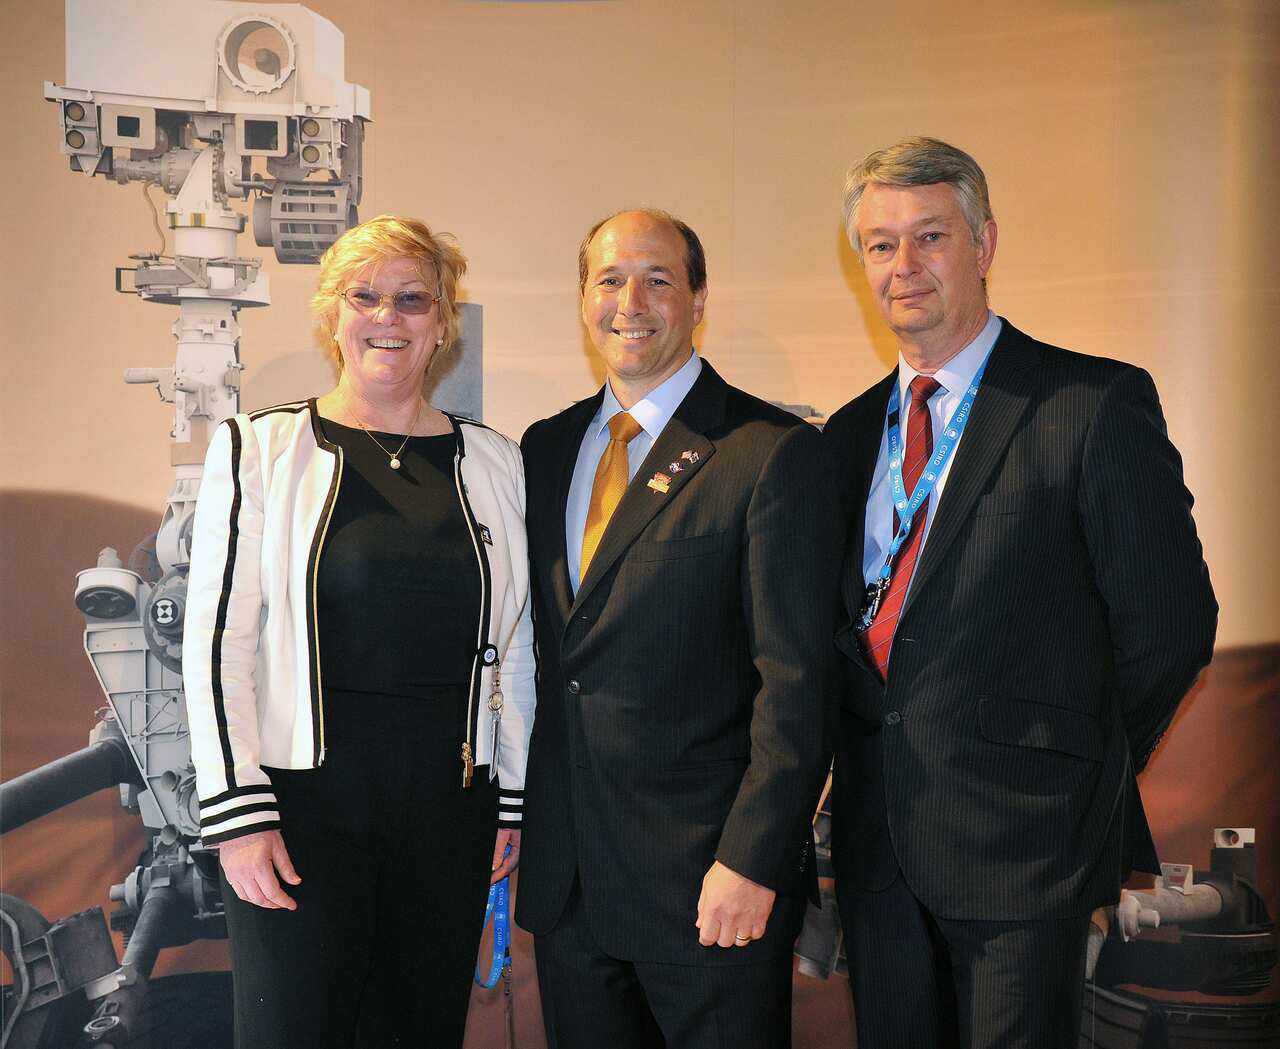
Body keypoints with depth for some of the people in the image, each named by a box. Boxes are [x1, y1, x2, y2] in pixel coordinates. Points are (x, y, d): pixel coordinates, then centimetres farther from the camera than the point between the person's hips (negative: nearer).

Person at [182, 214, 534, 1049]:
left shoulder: (494, 463, 8)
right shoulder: (259, 449, 0)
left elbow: (514, 643, 11)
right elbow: (217, 638, -4)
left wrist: (515, 795, 9)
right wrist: (238, 811, -9)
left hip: (450, 797, 3)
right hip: (303, 790, -2)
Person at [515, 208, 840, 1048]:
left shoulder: (775, 453, -9)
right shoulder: (546, 449, 10)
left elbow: (795, 680, -13)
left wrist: (751, 860, -18)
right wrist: (518, 817, 11)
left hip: (707, 882, -5)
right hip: (565, 874, 6)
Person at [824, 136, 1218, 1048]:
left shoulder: (1099, 405, -9)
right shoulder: (850, 433, 10)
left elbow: (1171, 626, -8)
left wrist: (1069, 772, 1)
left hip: (1022, 845, -5)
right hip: (878, 839, 6)